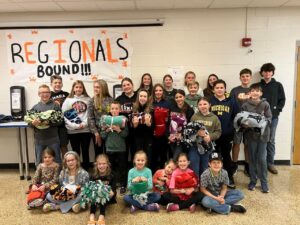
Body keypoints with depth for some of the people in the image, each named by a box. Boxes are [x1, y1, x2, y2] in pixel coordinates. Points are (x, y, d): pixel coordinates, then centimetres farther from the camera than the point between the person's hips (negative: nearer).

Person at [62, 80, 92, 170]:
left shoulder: (88, 99, 6)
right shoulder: (68, 100, 5)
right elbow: (65, 115, -3)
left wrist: (84, 124, -12)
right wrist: (75, 125, -13)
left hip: (86, 130, 0)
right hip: (73, 131, 0)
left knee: (85, 151, 7)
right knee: (76, 152, 8)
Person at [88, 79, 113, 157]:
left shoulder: (110, 100, 2)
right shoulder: (92, 101, 1)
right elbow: (90, 118, -3)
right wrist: (96, 133, -9)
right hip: (97, 131, 0)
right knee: (98, 154, 9)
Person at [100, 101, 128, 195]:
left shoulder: (123, 120, -3)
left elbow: (125, 134, -9)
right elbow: (102, 135, 3)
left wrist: (118, 130, -22)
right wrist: (107, 130, -15)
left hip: (121, 149, -2)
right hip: (109, 148, 2)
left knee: (122, 168, 6)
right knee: (111, 168, 14)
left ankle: (123, 186, 19)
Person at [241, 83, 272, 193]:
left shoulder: (265, 104, -2)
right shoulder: (245, 105, -1)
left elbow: (269, 118, -3)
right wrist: (246, 124, -19)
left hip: (262, 134, -1)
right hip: (251, 134, 1)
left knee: (262, 159, 2)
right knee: (252, 159, 11)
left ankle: (264, 182, 17)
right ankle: (253, 181, 24)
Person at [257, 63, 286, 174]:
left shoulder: (278, 85, 6)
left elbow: (282, 100, 7)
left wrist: (277, 110, -5)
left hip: (273, 117, 1)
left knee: (271, 140, 8)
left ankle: (270, 163, 19)